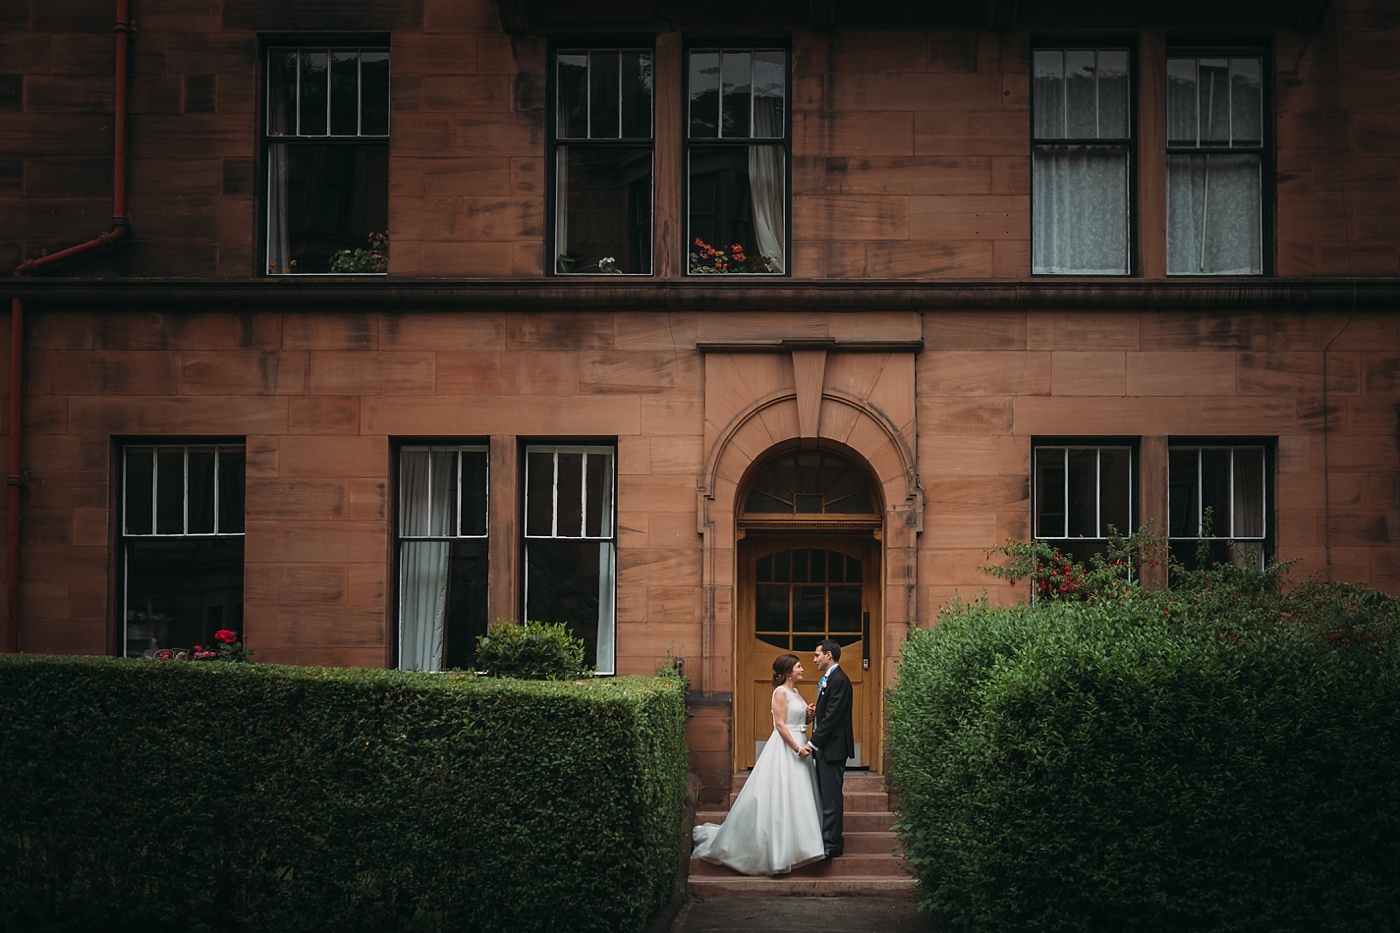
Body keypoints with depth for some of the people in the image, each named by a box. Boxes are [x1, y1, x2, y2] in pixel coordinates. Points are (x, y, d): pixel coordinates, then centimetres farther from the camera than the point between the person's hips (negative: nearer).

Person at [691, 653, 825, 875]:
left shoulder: (796, 693, 15)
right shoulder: (780, 693, -11)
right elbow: (780, 724, -18)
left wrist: (809, 715, 0)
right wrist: (797, 748, -21)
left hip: (798, 745, 9)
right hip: (784, 749, -9)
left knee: (796, 797, 9)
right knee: (779, 797, -7)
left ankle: (793, 844, 15)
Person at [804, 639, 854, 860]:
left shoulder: (839, 680, -15)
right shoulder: (827, 680, 17)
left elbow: (832, 717, -20)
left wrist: (813, 742, -18)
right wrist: (814, 712, 3)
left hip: (833, 747, -10)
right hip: (824, 747, 10)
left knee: (831, 798, -7)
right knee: (827, 796, 12)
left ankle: (831, 845, -4)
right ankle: (832, 840, 18)